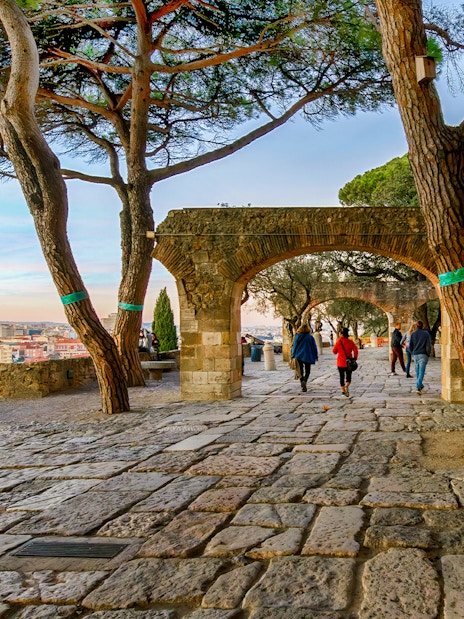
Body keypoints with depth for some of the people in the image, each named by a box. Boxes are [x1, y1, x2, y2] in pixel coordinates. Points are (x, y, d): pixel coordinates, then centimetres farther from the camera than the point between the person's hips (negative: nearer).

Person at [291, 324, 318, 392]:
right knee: (307, 370, 6)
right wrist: (316, 356, 10)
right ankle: (304, 381, -21)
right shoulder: (310, 337, -5)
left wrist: (293, 355, 9)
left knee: (301, 370, 12)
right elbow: (314, 347, 0)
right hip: (307, 356, -1)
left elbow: (294, 346, 1)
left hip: (299, 356, 1)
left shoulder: (297, 336, -2)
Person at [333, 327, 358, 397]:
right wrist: (354, 358, 5)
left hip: (340, 363, -1)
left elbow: (334, 351, 2)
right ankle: (346, 386, -19)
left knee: (342, 377, 13)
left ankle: (343, 390, 15)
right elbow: (355, 350, -9)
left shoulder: (338, 342, -8)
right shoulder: (350, 342, -3)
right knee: (348, 376, 9)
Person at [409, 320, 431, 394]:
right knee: (421, 371, -8)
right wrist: (428, 354, 4)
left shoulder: (413, 334, 3)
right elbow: (428, 345, -8)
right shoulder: (426, 333, -4)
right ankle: (418, 387, -22)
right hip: (423, 355, -3)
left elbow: (410, 345, 4)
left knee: (417, 371, 18)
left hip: (415, 355, 3)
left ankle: (420, 385, 30)